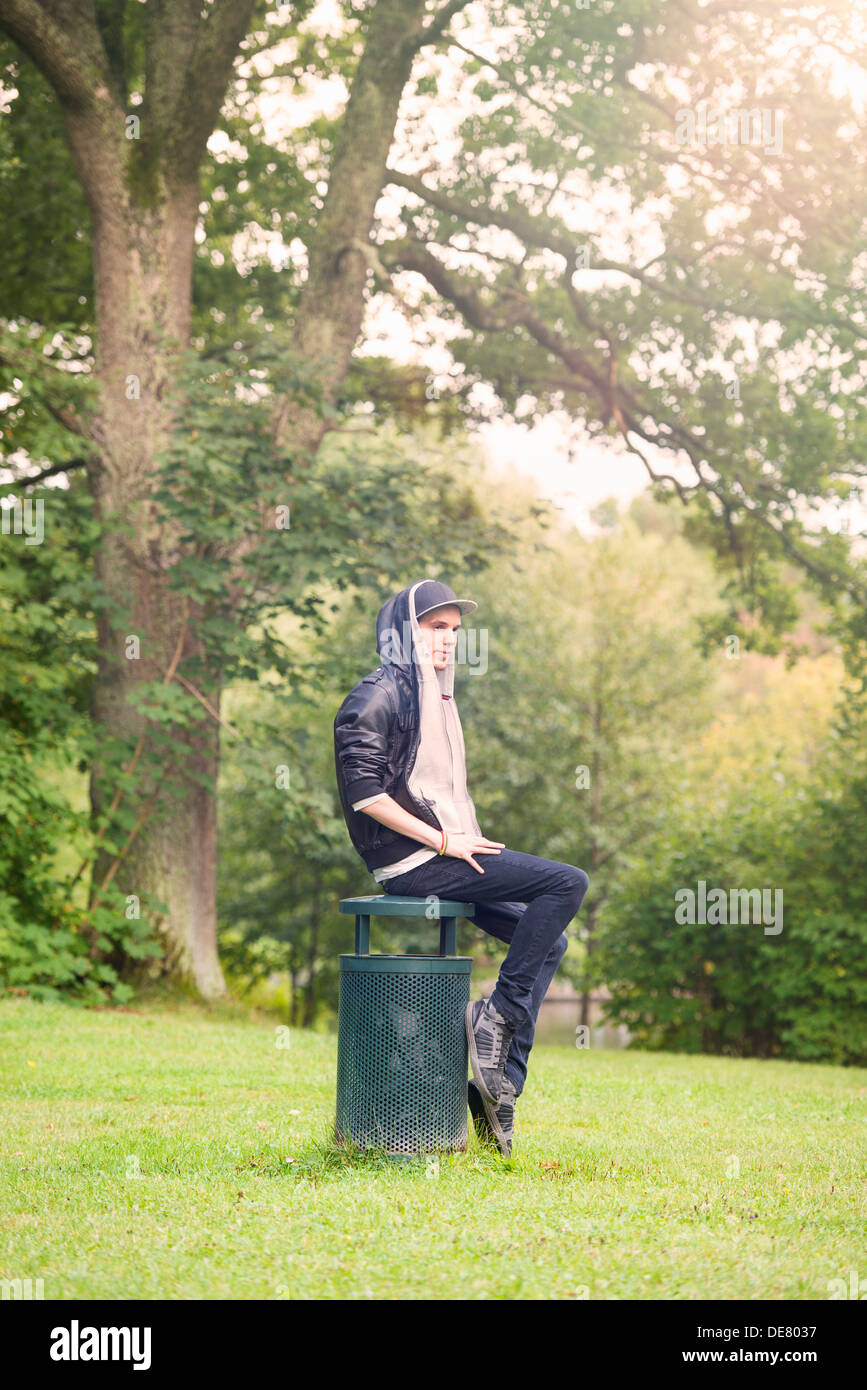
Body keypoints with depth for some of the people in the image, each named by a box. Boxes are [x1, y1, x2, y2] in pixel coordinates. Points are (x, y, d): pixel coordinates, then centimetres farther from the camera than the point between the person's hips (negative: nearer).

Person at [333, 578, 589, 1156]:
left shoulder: (436, 698, 22)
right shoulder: (378, 696, -8)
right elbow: (363, 791, -18)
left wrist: (470, 843, 9)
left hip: (442, 855, 10)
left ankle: (502, 1082, 4)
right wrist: (444, 841, -18)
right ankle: (499, 1014, -11)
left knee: (549, 942, 7)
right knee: (568, 882, -17)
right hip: (412, 861, -10)